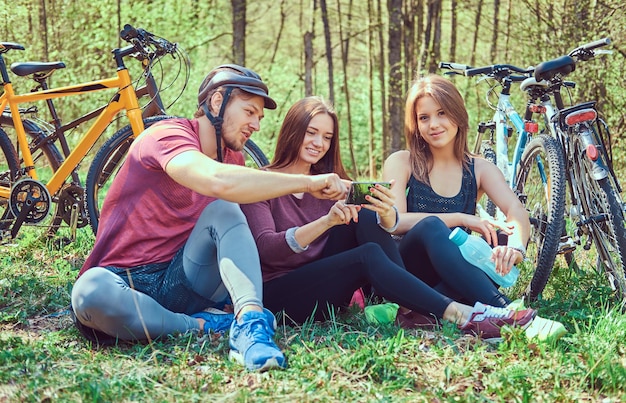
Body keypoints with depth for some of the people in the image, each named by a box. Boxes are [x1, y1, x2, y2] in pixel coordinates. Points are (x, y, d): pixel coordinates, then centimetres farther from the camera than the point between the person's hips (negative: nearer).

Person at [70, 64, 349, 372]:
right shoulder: (169, 136, -17)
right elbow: (219, 182, -36)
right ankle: (205, 324, -25)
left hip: (178, 282, 6)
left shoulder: (232, 158, 11)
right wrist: (307, 183, -30)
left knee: (224, 210, -19)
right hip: (127, 282, -5)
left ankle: (250, 320, -37)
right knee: (91, 294, -40)